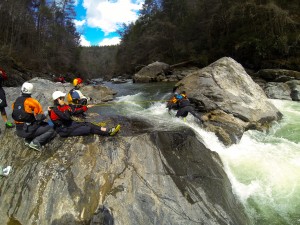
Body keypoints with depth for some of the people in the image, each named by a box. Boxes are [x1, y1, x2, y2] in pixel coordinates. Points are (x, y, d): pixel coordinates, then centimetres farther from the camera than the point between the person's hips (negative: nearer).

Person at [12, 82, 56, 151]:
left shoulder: (16, 102, 5)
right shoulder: (33, 102, -15)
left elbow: (14, 115, 15)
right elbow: (40, 118, -12)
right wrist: (43, 116, 10)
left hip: (19, 131, 7)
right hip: (28, 130, -7)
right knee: (52, 131, 3)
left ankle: (29, 139, 10)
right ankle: (36, 141, -15)